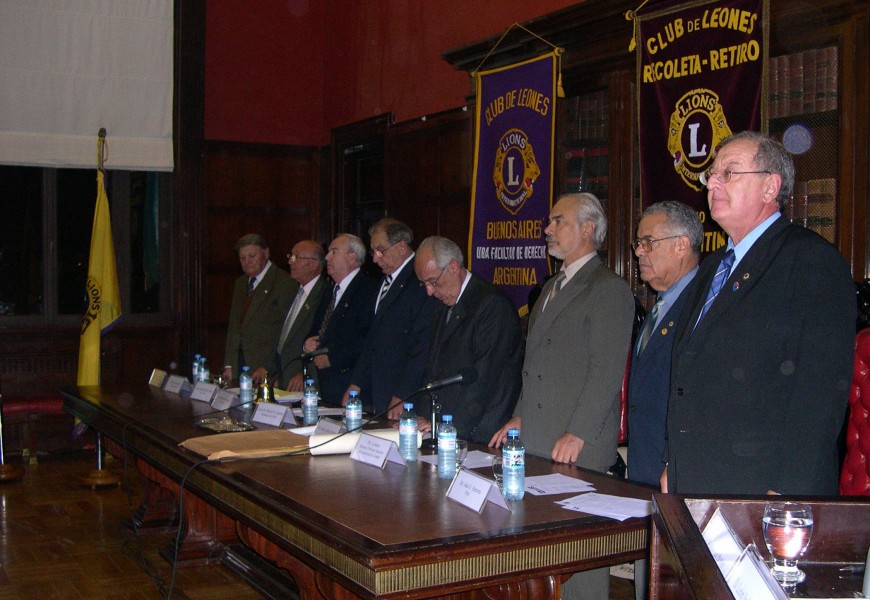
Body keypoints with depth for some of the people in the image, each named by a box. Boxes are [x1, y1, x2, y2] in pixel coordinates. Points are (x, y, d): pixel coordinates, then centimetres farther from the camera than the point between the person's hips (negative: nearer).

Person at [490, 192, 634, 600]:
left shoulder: (609, 289, -9)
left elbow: (607, 371, -15)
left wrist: (577, 434, -19)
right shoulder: (552, 287, 20)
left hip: (578, 448, -8)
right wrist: (520, 417, 16)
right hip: (536, 442, 8)